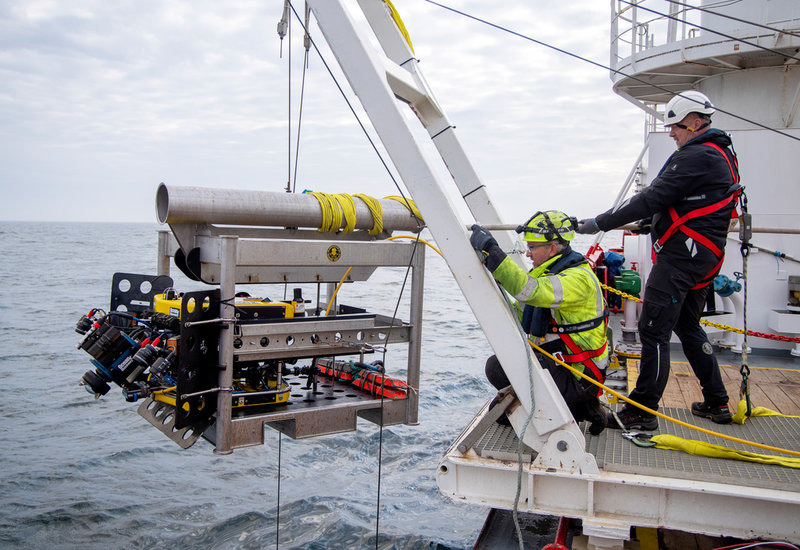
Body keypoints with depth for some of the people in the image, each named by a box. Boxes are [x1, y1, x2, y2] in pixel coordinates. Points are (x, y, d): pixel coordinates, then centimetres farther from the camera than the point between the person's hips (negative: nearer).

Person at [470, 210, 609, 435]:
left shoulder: (579, 278, -21)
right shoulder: (547, 273, 10)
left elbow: (530, 291, -39)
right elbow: (521, 319, 12)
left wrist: (491, 251, -39)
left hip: (576, 377, -10)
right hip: (556, 361, 10)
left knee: (497, 367, -18)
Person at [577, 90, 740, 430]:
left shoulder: (695, 157, -15)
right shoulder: (721, 155, 18)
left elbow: (653, 198, -20)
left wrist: (599, 223, -17)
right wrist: (650, 221, 25)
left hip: (681, 254, -11)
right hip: (705, 257, 11)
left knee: (654, 330, -8)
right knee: (687, 326, 20)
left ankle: (643, 411, -4)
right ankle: (717, 403, 27)